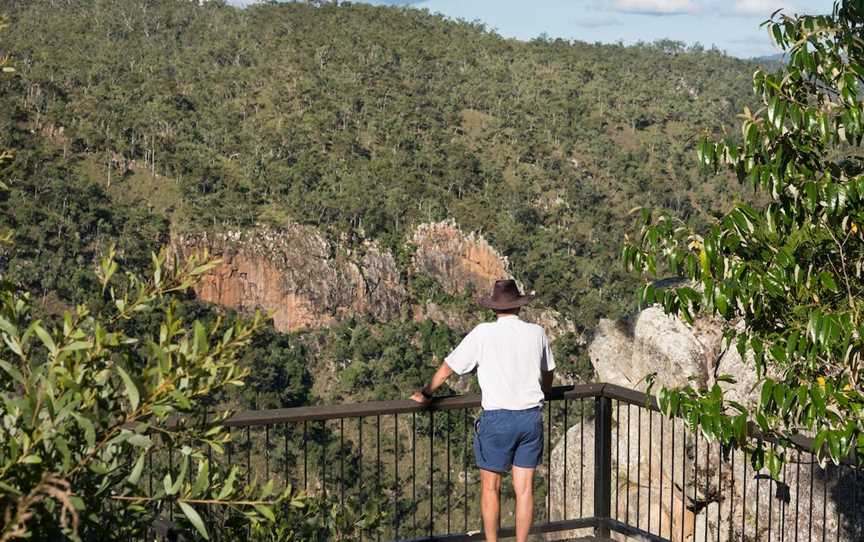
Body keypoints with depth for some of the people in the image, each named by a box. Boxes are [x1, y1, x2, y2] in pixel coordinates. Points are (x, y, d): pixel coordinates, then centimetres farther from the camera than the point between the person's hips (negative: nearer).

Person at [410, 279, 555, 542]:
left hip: (498, 418, -3)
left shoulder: (483, 333, -6)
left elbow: (447, 368, 1)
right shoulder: (536, 333, 4)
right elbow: (547, 377, 19)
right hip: (531, 416, 3)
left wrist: (426, 394, 17)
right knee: (524, 489, 8)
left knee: (490, 488, 8)